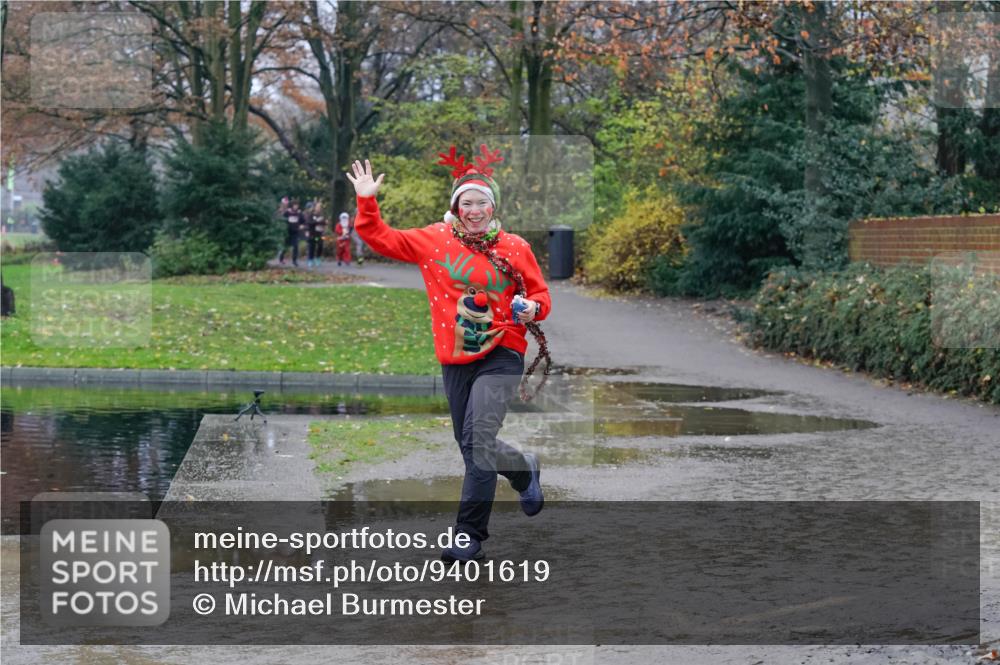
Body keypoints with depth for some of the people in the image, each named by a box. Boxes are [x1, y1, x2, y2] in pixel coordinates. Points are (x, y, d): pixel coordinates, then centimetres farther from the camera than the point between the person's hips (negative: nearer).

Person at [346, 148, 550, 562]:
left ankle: (470, 535, -7)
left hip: (501, 357, -4)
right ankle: (525, 472, 37)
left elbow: (539, 294, 9)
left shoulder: (515, 248, 0)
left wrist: (532, 309, -12)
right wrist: (367, 202, -6)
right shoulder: (434, 240, 3)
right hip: (455, 360, 4)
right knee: (472, 447, 10)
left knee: (478, 440, -20)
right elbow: (381, 239, 6)